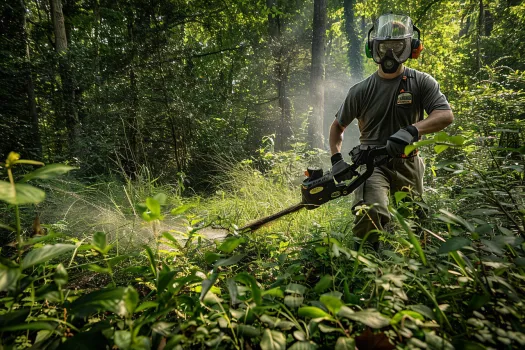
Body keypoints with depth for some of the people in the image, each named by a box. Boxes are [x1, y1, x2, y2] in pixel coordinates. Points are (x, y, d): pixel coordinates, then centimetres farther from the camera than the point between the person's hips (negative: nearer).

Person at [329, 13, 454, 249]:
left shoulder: (422, 82, 2)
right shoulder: (361, 91, 3)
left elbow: (446, 114, -12)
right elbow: (337, 126, 13)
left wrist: (412, 131, -31)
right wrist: (336, 159, -2)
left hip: (407, 165, 2)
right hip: (372, 164, -2)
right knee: (370, 215, -29)